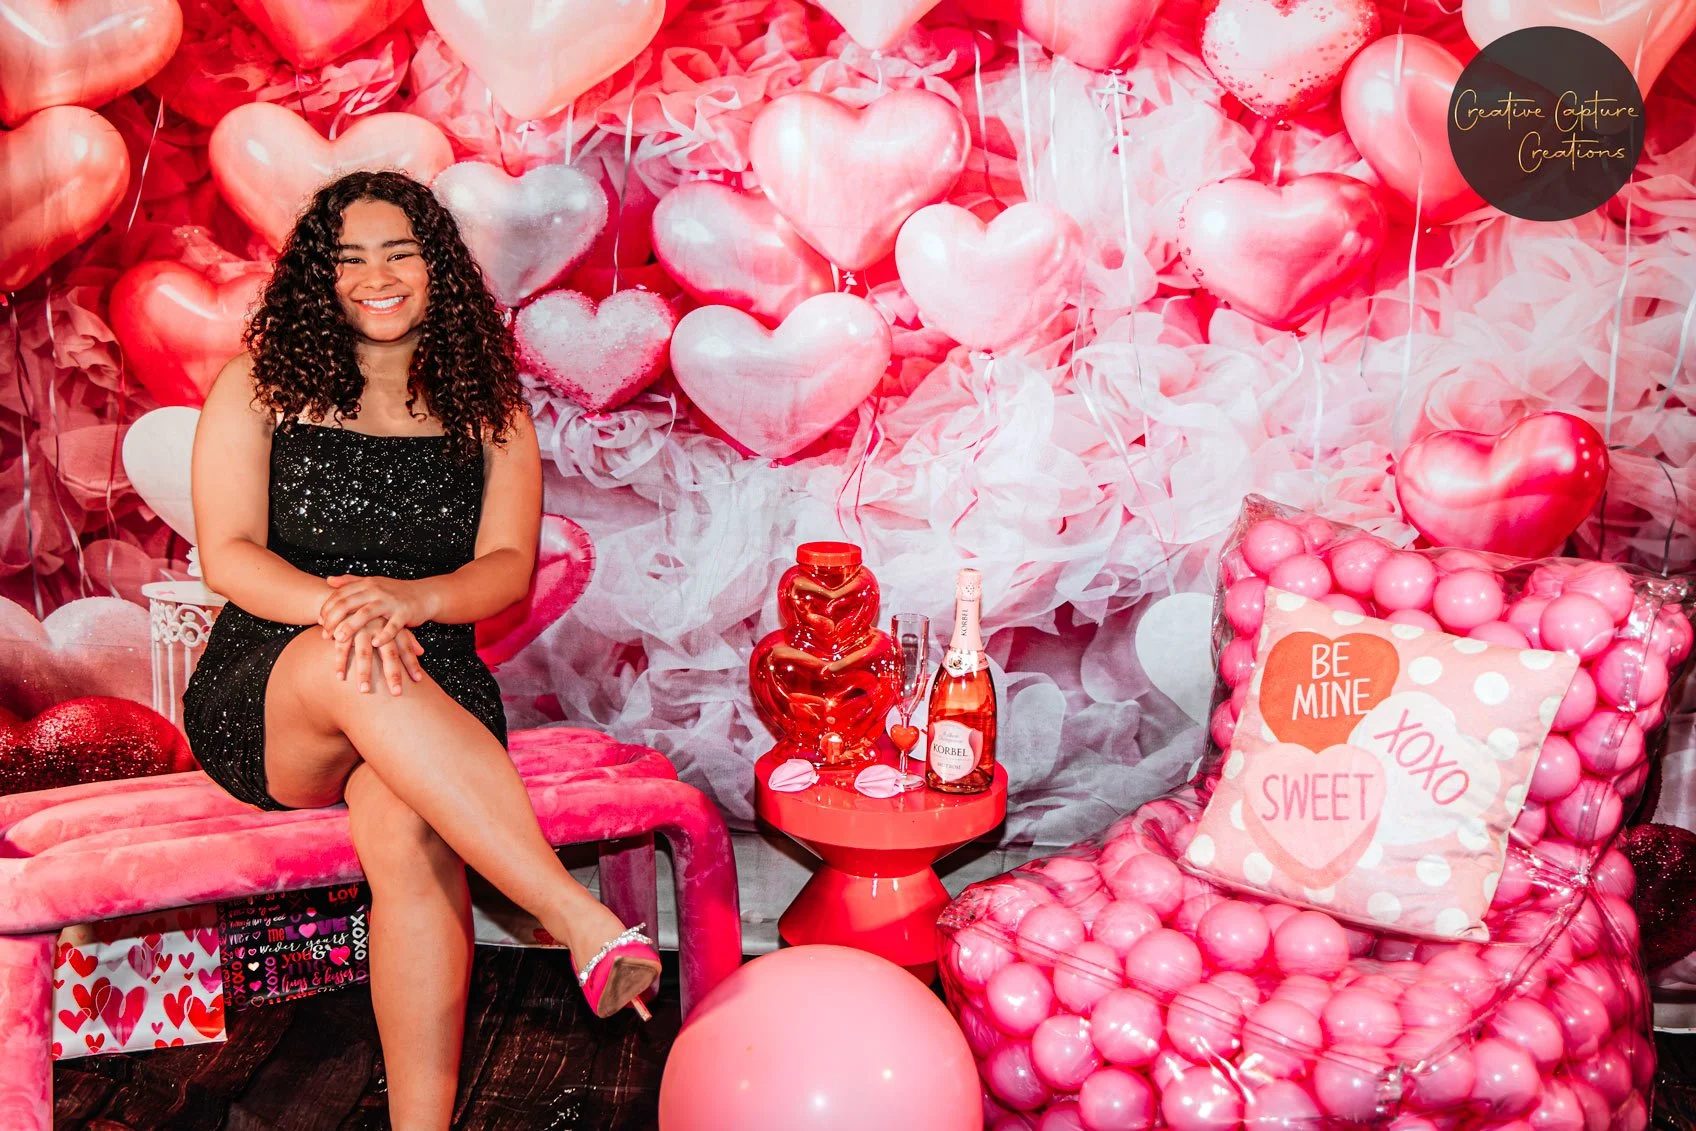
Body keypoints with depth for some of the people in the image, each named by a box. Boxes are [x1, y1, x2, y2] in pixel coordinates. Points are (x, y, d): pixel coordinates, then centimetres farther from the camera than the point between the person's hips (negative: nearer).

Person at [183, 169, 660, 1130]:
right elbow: (229, 555, -3)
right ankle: (589, 924, -44)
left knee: (407, 829, -35)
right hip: (262, 704, -1)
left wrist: (412, 597, -24)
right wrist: (335, 606, -25)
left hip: (430, 697, 1)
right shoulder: (259, 388, 7)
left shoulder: (488, 410, 11)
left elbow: (509, 567, -1)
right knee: (351, 666, -38)